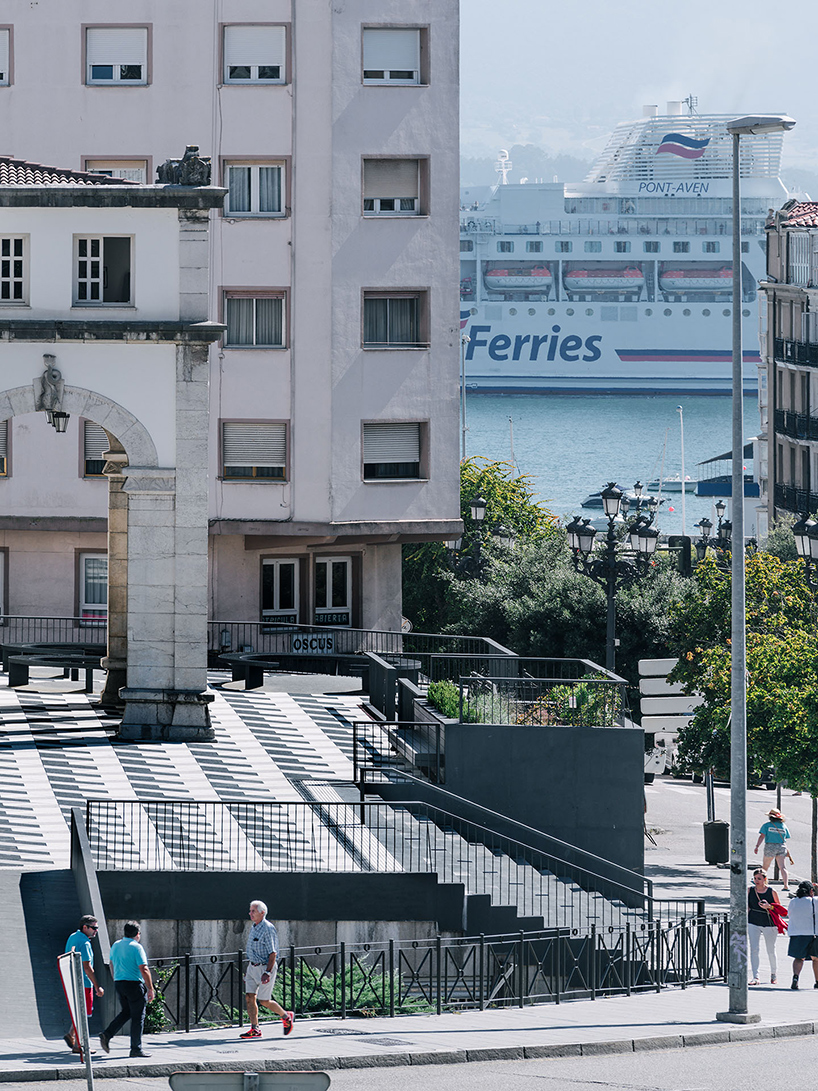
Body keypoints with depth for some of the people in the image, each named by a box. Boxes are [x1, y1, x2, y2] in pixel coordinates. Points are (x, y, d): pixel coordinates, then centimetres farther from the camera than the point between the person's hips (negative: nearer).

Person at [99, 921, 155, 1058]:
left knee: (126, 1012, 20)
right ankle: (136, 1048, 5)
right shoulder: (136, 947, -14)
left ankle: (106, 1034, 4)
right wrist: (150, 989, -12)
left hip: (118, 984, 7)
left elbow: (112, 965, 20)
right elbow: (144, 970, -17)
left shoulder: (116, 945, 9)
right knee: (137, 1016, 2)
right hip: (134, 984, -7)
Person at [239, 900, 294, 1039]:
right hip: (253, 966, 8)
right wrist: (249, 969, 21)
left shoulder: (268, 929, -16)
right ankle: (255, 1029, 2)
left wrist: (267, 973, -25)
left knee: (264, 1001, -5)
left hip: (265, 967, -8)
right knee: (249, 997, -1)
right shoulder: (254, 928, 12)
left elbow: (273, 953, -19)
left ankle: (286, 1017, 17)